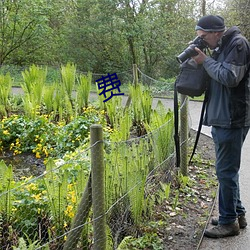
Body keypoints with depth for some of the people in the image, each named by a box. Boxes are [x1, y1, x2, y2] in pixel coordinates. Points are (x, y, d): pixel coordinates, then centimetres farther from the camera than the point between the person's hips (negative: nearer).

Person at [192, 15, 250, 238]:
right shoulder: (221, 48, 17)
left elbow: (230, 77, -21)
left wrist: (206, 61, -11)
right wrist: (203, 60, 4)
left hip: (232, 120, -10)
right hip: (221, 119, 10)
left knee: (226, 171, -3)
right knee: (228, 170, 16)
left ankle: (229, 221, 9)